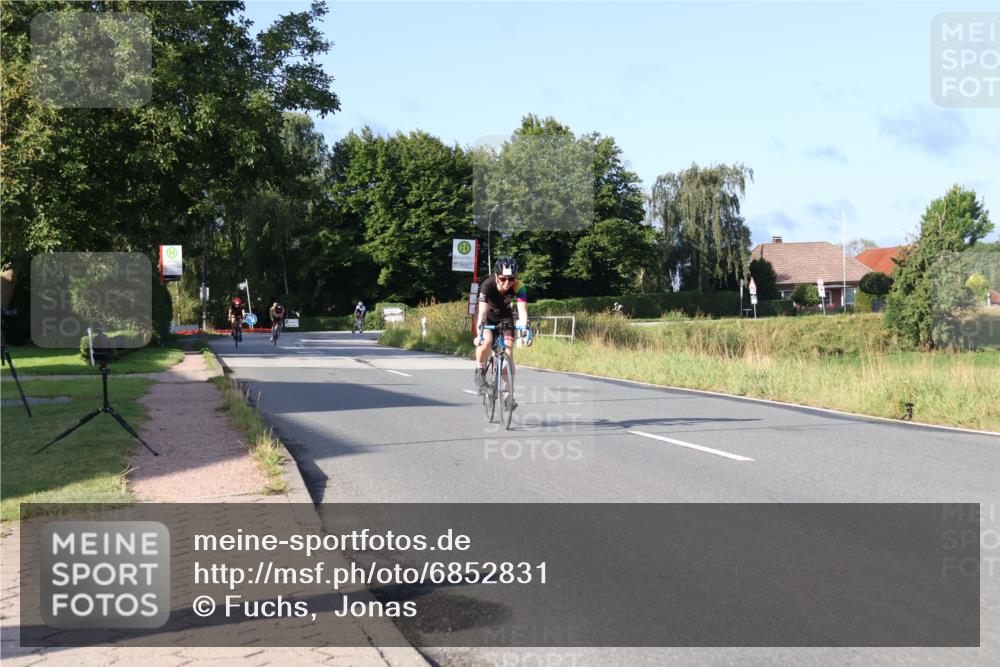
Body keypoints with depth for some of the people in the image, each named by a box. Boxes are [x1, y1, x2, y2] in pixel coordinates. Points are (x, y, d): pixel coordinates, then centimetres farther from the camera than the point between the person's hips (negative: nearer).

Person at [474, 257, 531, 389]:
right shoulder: (487, 285, -33)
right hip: (488, 316, -1)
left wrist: (525, 331, -53)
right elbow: (482, 312, -39)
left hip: (505, 316, 2)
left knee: (508, 352, -12)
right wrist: (479, 334, -52)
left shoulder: (518, 287, -29)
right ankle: (480, 370, -4)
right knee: (486, 341, -31)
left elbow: (522, 311, -36)